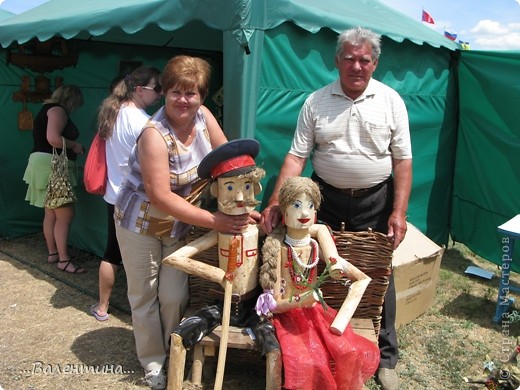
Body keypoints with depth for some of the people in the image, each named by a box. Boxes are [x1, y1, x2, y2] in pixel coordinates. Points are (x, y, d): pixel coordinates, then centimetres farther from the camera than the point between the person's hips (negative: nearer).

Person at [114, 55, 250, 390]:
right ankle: (153, 360, 31)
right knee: (145, 294, 10)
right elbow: (160, 196, -29)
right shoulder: (154, 134, -26)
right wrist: (214, 221, -29)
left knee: (175, 296, 9)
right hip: (141, 223, -4)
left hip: (181, 224, 4)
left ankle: (175, 353, 33)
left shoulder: (203, 116, -9)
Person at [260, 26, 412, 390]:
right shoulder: (316, 102, -1)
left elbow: (402, 160, -2)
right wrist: (275, 202, -15)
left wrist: (399, 212, -8)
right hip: (326, 199, 1)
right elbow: (297, 156, -4)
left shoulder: (390, 100, -2)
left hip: (375, 201, 0)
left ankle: (385, 359, 26)